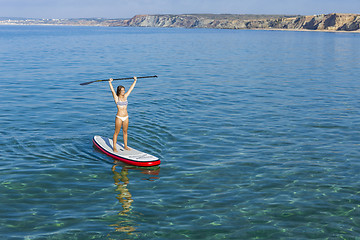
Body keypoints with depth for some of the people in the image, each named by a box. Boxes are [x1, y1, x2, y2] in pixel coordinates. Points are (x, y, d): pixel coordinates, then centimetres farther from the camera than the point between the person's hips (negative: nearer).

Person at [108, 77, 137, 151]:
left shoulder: (125, 97, 7)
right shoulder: (116, 98, -6)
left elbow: (131, 88, 12)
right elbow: (112, 90, -20)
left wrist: (135, 81, 13)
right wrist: (110, 82, -31)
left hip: (126, 117, 5)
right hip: (119, 117, -5)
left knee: (125, 132, 14)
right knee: (116, 132, 3)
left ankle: (125, 146, 24)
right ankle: (114, 147, 11)